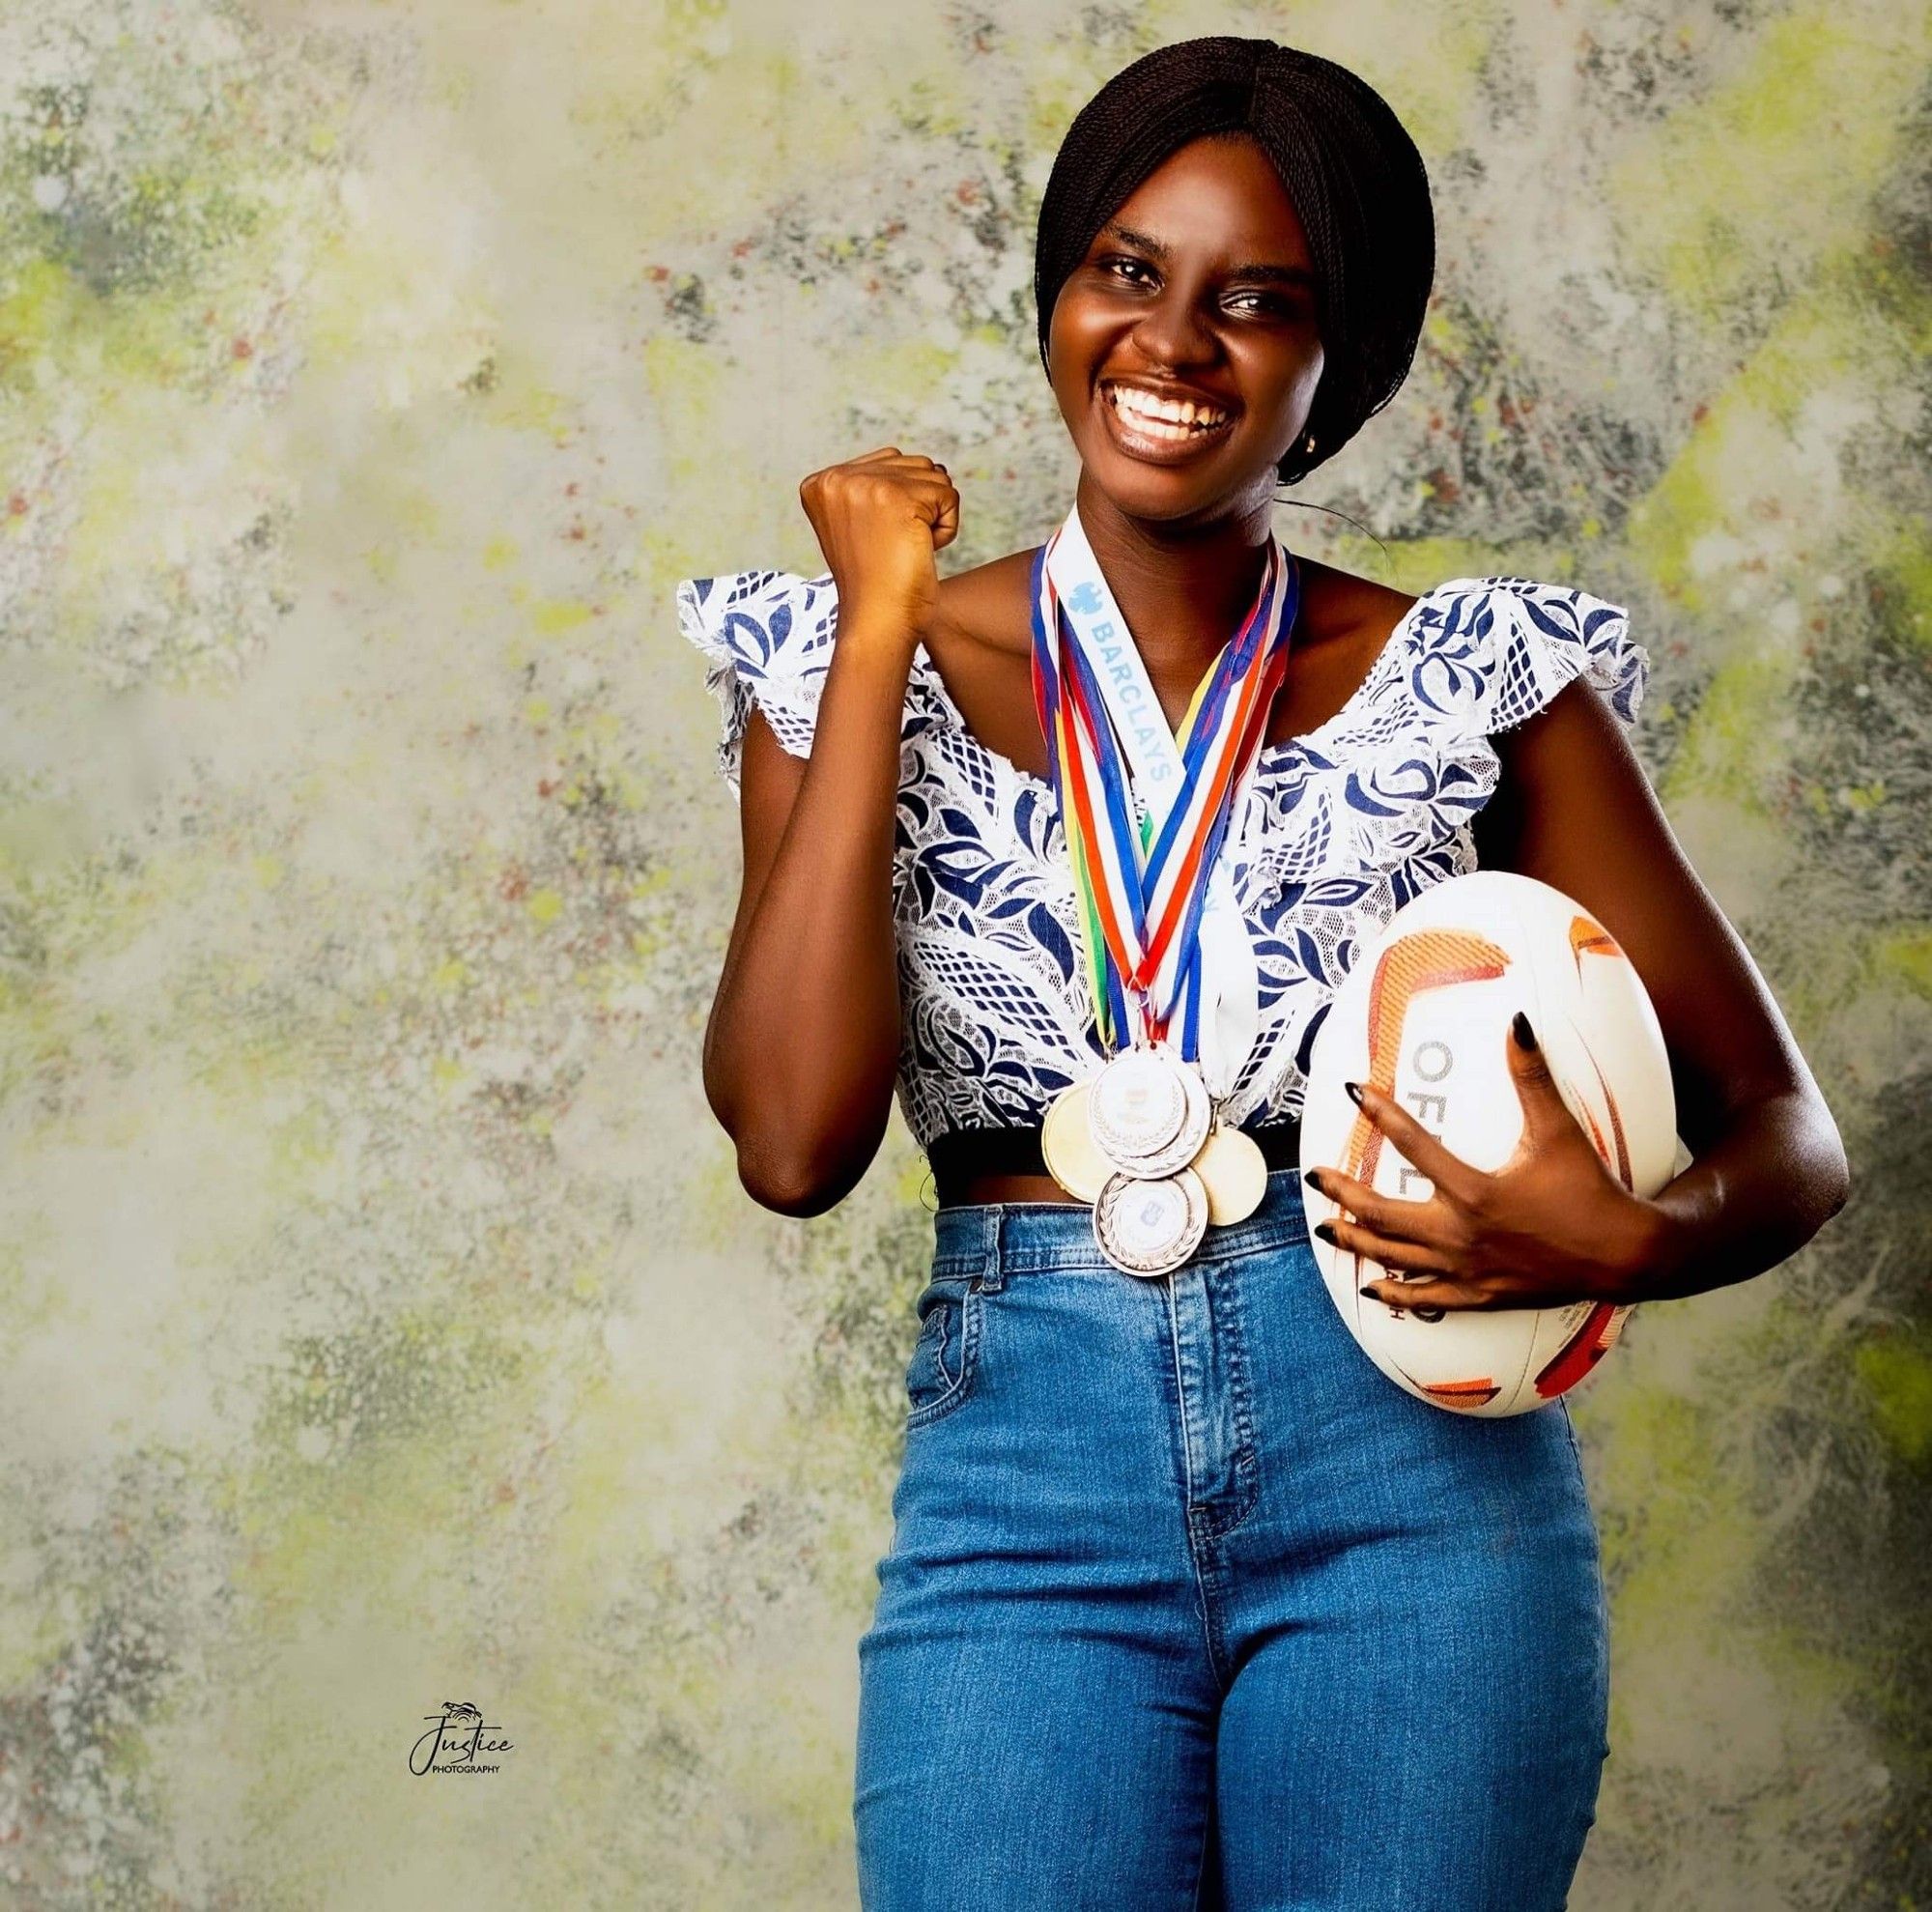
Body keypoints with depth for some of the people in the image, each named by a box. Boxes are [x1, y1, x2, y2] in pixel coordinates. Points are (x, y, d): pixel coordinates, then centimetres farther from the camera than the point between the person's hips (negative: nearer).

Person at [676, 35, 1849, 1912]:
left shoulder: (1481, 683, 2)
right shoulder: (856, 674, 3)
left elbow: (1786, 1134, 4)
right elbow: (795, 1142, -11)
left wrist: (1627, 1242, -19)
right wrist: (877, 639, -8)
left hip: (1416, 1478, 0)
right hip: (1025, 1483, 0)